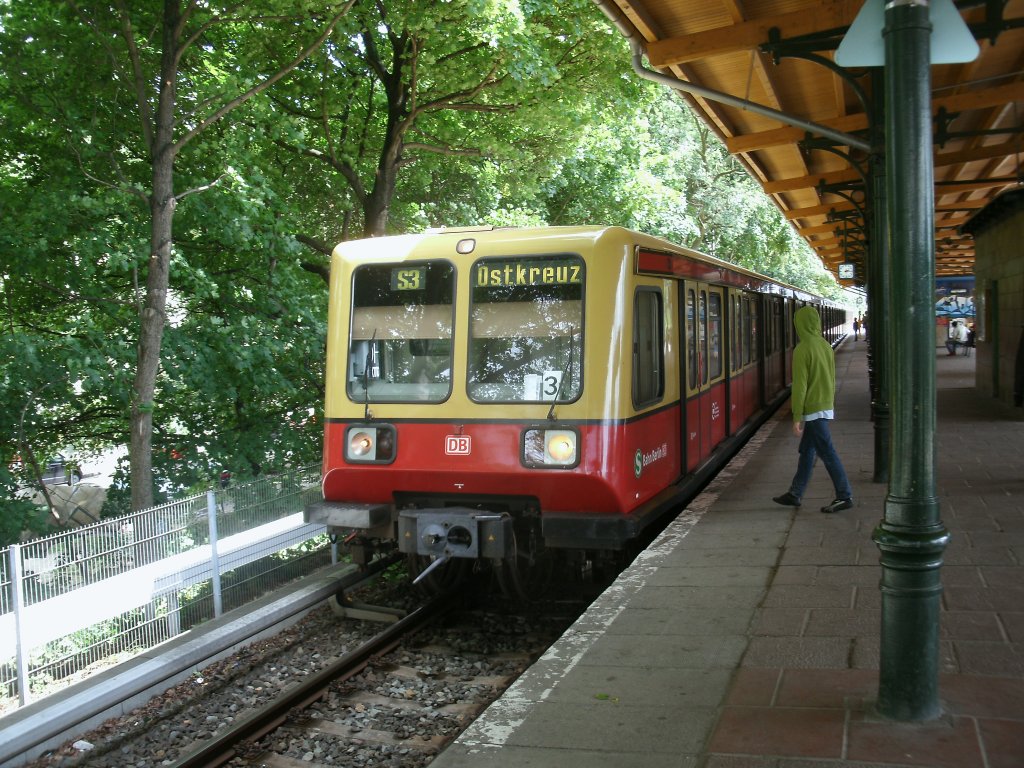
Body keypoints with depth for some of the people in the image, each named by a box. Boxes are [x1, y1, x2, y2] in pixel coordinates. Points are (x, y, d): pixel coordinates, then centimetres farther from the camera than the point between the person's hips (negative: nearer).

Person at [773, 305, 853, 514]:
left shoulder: (803, 350, -17)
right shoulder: (826, 346, 7)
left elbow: (800, 386, -18)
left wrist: (796, 417, -14)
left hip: (813, 409, -9)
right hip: (826, 406, 9)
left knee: (827, 452, -3)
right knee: (806, 451, 15)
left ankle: (844, 496, 1)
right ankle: (795, 494, 23)